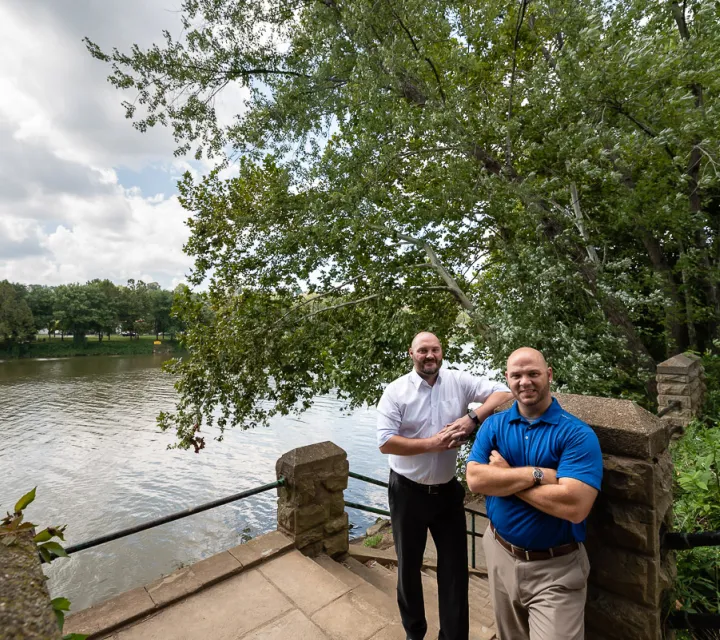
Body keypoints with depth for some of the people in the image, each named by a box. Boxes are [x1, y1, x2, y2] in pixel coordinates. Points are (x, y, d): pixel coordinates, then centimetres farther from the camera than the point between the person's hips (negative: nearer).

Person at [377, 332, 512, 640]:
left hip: (447, 490, 2)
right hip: (408, 492, -1)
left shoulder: (459, 381, -6)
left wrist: (472, 418, -21)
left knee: (455, 567, 14)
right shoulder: (396, 391, -13)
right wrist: (432, 444, -21)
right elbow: (385, 442, -18)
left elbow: (503, 392, -8)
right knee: (409, 565, 19)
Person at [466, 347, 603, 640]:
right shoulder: (493, 425, -5)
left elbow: (574, 507, -28)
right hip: (500, 555, 5)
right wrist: (537, 474, -25)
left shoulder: (578, 434, -17)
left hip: (556, 568, -4)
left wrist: (505, 475, -20)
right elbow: (475, 479, -17)